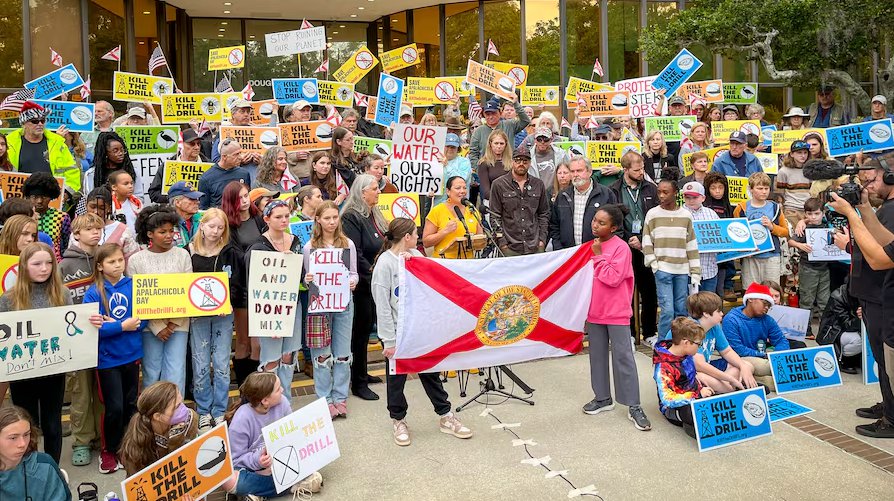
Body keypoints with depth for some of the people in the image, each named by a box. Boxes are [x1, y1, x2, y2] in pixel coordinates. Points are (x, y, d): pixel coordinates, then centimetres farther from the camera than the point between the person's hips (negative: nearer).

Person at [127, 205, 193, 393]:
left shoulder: (182, 255, 4)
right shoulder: (136, 260, 1)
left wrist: (174, 323, -6)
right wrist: (157, 327, -9)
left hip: (178, 325, 1)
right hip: (150, 326, -1)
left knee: (175, 378, -2)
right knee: (151, 377, 5)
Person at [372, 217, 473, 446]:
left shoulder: (415, 255, 4)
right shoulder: (384, 264, -14)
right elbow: (382, 305, -15)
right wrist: (389, 341, -15)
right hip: (397, 332, -5)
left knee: (430, 372, 15)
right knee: (396, 378, 10)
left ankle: (446, 417, 27)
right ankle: (398, 421, 28)